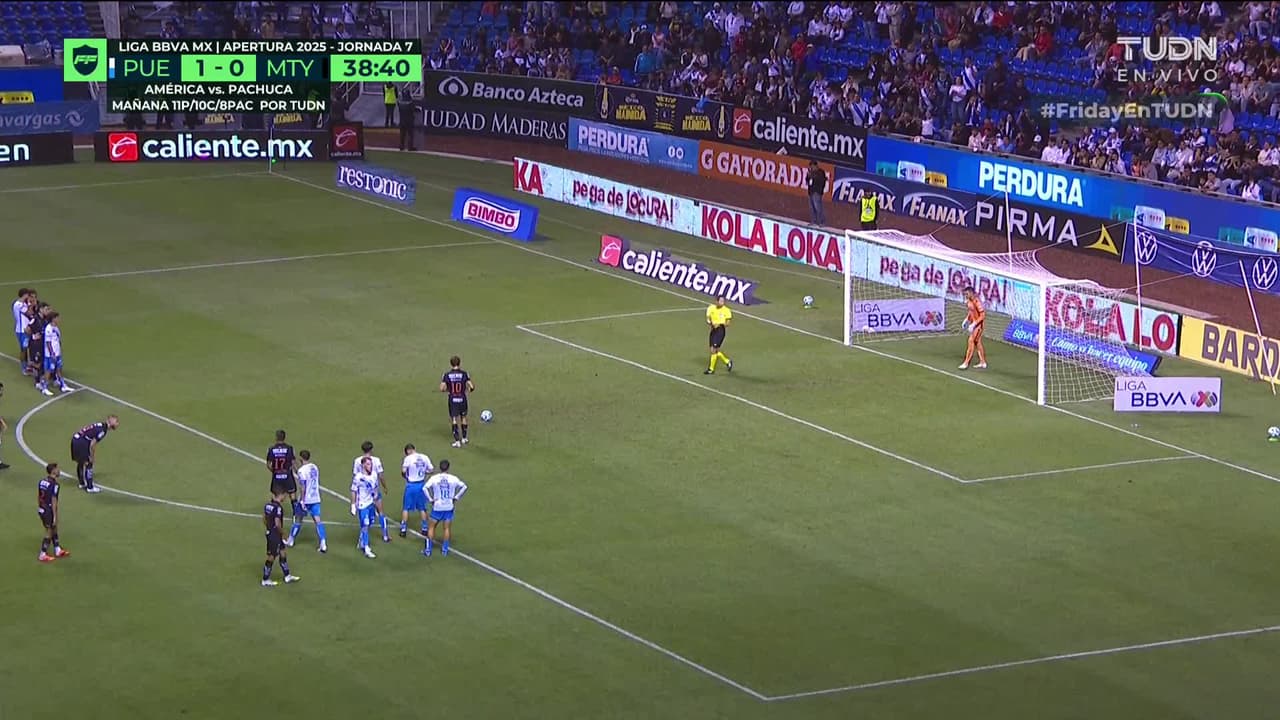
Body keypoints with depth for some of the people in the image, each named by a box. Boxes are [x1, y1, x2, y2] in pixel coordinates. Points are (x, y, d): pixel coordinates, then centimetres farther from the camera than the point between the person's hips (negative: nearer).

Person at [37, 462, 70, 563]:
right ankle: (43, 555, 16)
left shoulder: (42, 482, 1)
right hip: (49, 511, -8)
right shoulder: (54, 485, -22)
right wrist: (55, 516, -15)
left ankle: (58, 550, 36)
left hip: (42, 510, 8)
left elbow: (38, 496, 9)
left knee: (54, 530, 23)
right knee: (49, 534, 8)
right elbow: (54, 502, -21)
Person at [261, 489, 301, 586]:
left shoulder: (267, 504, 3)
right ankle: (265, 580, 14)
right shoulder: (278, 508, -24)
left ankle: (287, 576, 30)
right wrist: (282, 532, -10)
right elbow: (278, 524, -27)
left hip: (269, 532, 9)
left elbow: (264, 519, 12)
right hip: (275, 535, -9)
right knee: (271, 557, 3)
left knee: (282, 554, 19)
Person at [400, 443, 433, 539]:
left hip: (411, 485, -4)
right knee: (422, 508, 17)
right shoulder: (424, 458, -2)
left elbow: (403, 471, -19)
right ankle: (424, 528, 23)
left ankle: (403, 529, 9)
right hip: (421, 484, 4)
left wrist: (405, 476, 2)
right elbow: (431, 470, 2)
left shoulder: (408, 458, -14)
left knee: (406, 508, 8)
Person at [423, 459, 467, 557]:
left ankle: (428, 550, 9)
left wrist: (431, 500, -9)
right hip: (449, 507, 1)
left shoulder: (434, 478, -8)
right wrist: (455, 498, 2)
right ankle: (445, 549, 13)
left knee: (431, 527, 11)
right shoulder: (453, 478, -5)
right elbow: (464, 487, -3)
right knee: (447, 528, 13)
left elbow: (425, 488, -18)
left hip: (437, 507, -1)